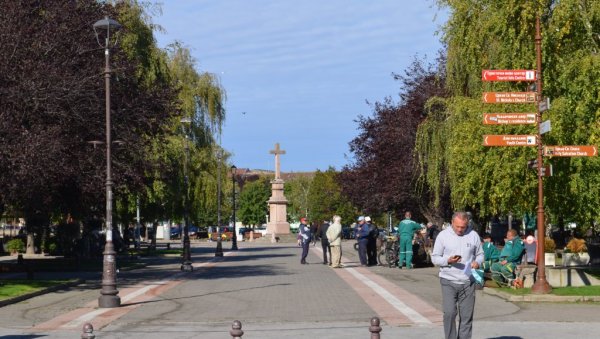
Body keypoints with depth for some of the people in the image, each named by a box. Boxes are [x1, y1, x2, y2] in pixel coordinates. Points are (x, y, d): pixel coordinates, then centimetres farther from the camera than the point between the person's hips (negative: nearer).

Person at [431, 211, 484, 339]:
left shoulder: (473, 235, 5)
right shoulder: (443, 235, 0)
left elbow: (480, 254, 14)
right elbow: (435, 257, 2)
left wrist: (477, 262, -8)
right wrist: (448, 260, -16)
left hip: (468, 282, 2)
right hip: (448, 281, -2)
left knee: (467, 315, 4)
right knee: (449, 313, -11)